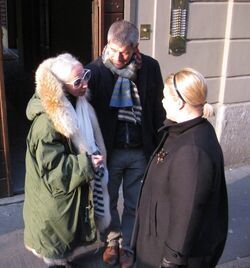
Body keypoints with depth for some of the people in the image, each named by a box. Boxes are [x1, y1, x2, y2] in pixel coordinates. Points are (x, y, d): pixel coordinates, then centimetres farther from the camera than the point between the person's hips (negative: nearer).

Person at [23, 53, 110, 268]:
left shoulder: (79, 105, -1)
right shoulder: (47, 121, -29)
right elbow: (52, 166, -26)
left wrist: (94, 159, 1)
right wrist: (86, 164, -26)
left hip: (77, 188, 8)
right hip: (57, 197, -8)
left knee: (70, 237, 27)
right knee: (57, 246, 14)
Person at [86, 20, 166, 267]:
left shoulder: (150, 67, -9)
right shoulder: (96, 70, -14)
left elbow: (158, 108, -1)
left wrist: (159, 145, 1)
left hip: (140, 152, 1)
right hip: (110, 151, 0)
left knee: (134, 205, 17)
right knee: (107, 201, 18)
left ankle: (126, 245, 40)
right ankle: (113, 239, 44)